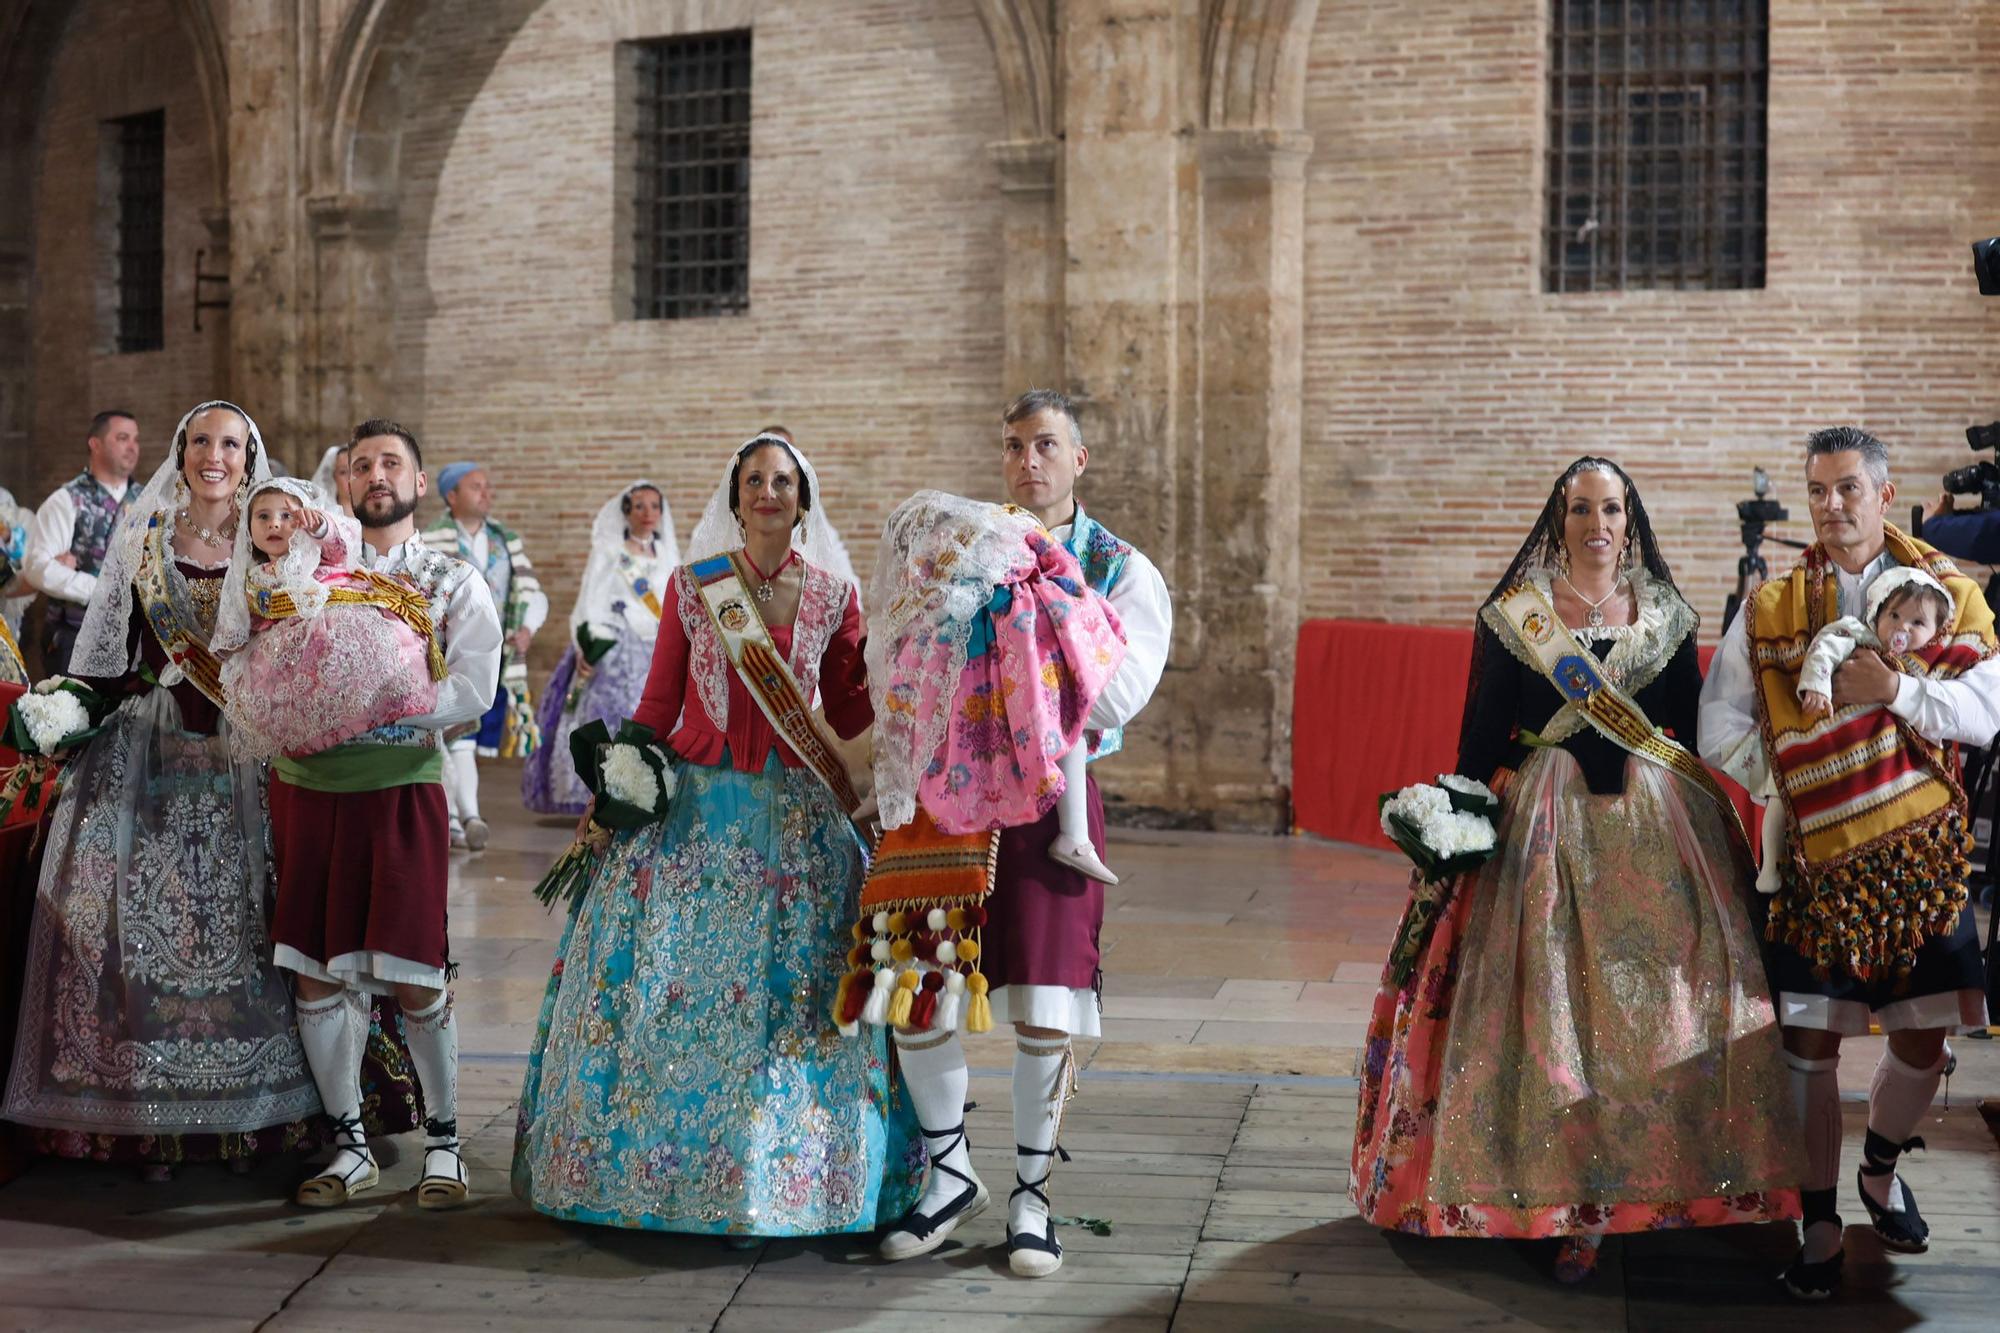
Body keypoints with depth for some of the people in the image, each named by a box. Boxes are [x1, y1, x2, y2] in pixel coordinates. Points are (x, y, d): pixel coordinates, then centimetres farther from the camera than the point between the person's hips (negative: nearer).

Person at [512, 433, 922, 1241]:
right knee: (673, 986, -2)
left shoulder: (832, 600, 3)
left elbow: (847, 719, 8)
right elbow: (657, 707, 6)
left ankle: (770, 1181, 10)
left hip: (795, 817, 0)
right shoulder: (692, 587, 2)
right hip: (694, 806, 0)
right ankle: (667, 1168, 11)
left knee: (785, 993, -1)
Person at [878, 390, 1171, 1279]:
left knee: (1045, 1011, -3)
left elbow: (1119, 697, -11)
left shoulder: (1121, 571, 4)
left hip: (1052, 798, -2)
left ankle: (1030, 1195, 16)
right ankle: (951, 1176, 22)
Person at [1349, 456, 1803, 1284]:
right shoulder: (1514, 618, 3)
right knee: (1553, 1004, -3)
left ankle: (1663, 1180, 7)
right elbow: (1480, 739, 2)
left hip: (1658, 831, 2)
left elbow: (1697, 734, 11)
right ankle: (1574, 1202, 2)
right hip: (1548, 826, -2)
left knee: (1654, 1006, -3)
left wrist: (1716, 831, 6)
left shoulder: (1667, 617, 10)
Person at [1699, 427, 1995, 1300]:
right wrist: (1798, 789, -10)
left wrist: (1895, 689, -20)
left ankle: (1881, 1171, 36)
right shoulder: (1769, 610, 2)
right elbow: (1720, 735, 1)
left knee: (1922, 1041, 7)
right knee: (1810, 1042, 0)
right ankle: (1820, 1226, 14)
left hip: (1922, 855, 1)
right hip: (1815, 859, 0)